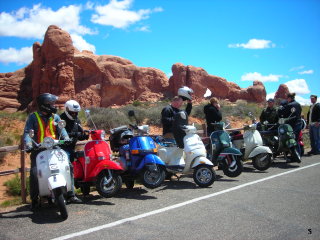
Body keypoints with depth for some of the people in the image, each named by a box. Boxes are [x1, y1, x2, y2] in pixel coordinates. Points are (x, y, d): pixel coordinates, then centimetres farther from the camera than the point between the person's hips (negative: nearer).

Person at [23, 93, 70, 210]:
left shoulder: (55, 117, 14)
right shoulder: (33, 117, 5)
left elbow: (61, 130, 1)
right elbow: (27, 132, -4)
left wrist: (66, 138, -19)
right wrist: (28, 144, -22)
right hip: (38, 150, -2)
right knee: (34, 173, -16)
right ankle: (34, 199, 0)